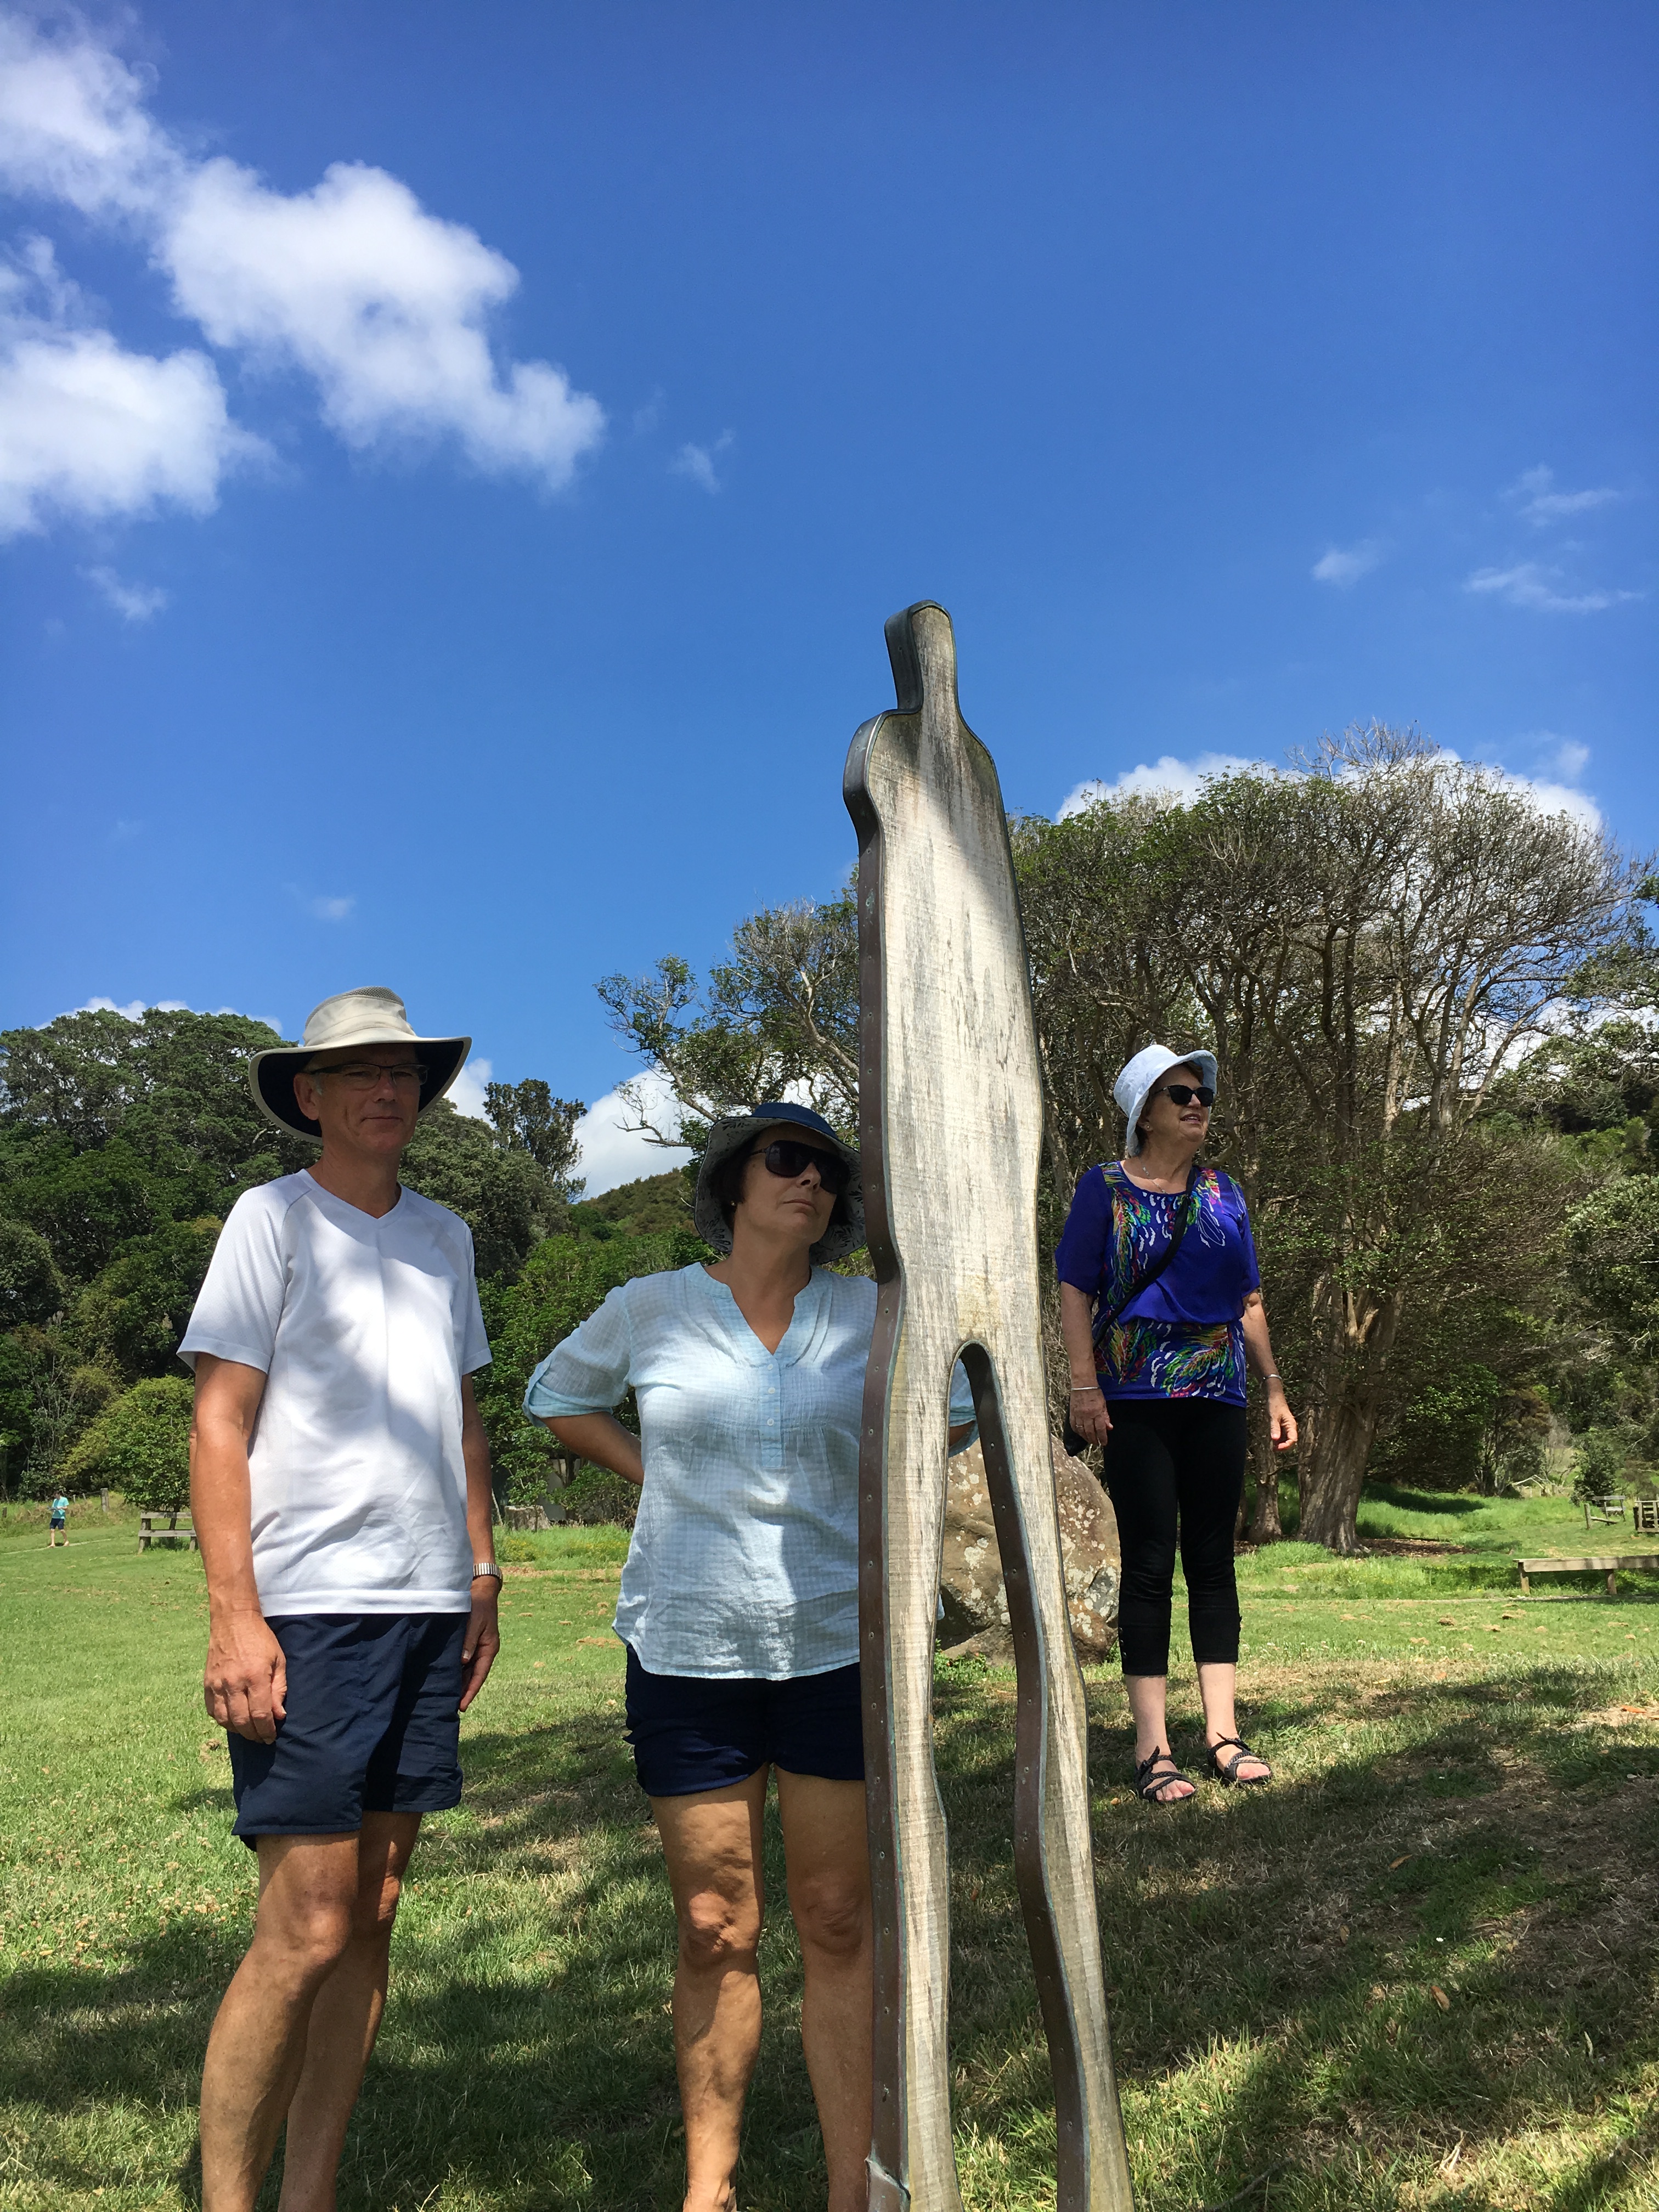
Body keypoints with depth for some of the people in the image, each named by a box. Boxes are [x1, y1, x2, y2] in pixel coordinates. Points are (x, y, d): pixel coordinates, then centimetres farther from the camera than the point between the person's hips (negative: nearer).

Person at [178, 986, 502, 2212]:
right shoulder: (273, 1217, -2)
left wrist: (482, 1578, 16)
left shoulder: (445, 1234, 15)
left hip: (427, 1607, 6)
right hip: (308, 1608, -6)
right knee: (307, 1926, -4)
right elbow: (219, 1423, -6)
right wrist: (234, 1615, -13)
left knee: (374, 1914, 10)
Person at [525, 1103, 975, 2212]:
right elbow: (555, 1394, 16)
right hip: (690, 1657, 0)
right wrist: (654, 1472, 3)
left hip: (838, 1650, 1)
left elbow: (955, 1409, 15)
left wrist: (872, 1493, 3)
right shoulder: (650, 1309, -2)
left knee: (840, 1926, 10)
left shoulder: (869, 1314, -1)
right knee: (715, 1933, 11)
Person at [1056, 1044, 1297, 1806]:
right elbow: (1074, 1292, -3)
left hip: (1216, 1397, 5)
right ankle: (1151, 1748, 4)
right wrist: (1084, 1387, -13)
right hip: (1136, 1399, -4)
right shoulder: (1105, 1189, 1)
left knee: (1213, 1560, 8)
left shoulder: (1225, 1195, 14)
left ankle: (1222, 1733, 16)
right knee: (1148, 1564, -3)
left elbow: (1247, 1301, 18)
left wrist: (1274, 1386, 14)